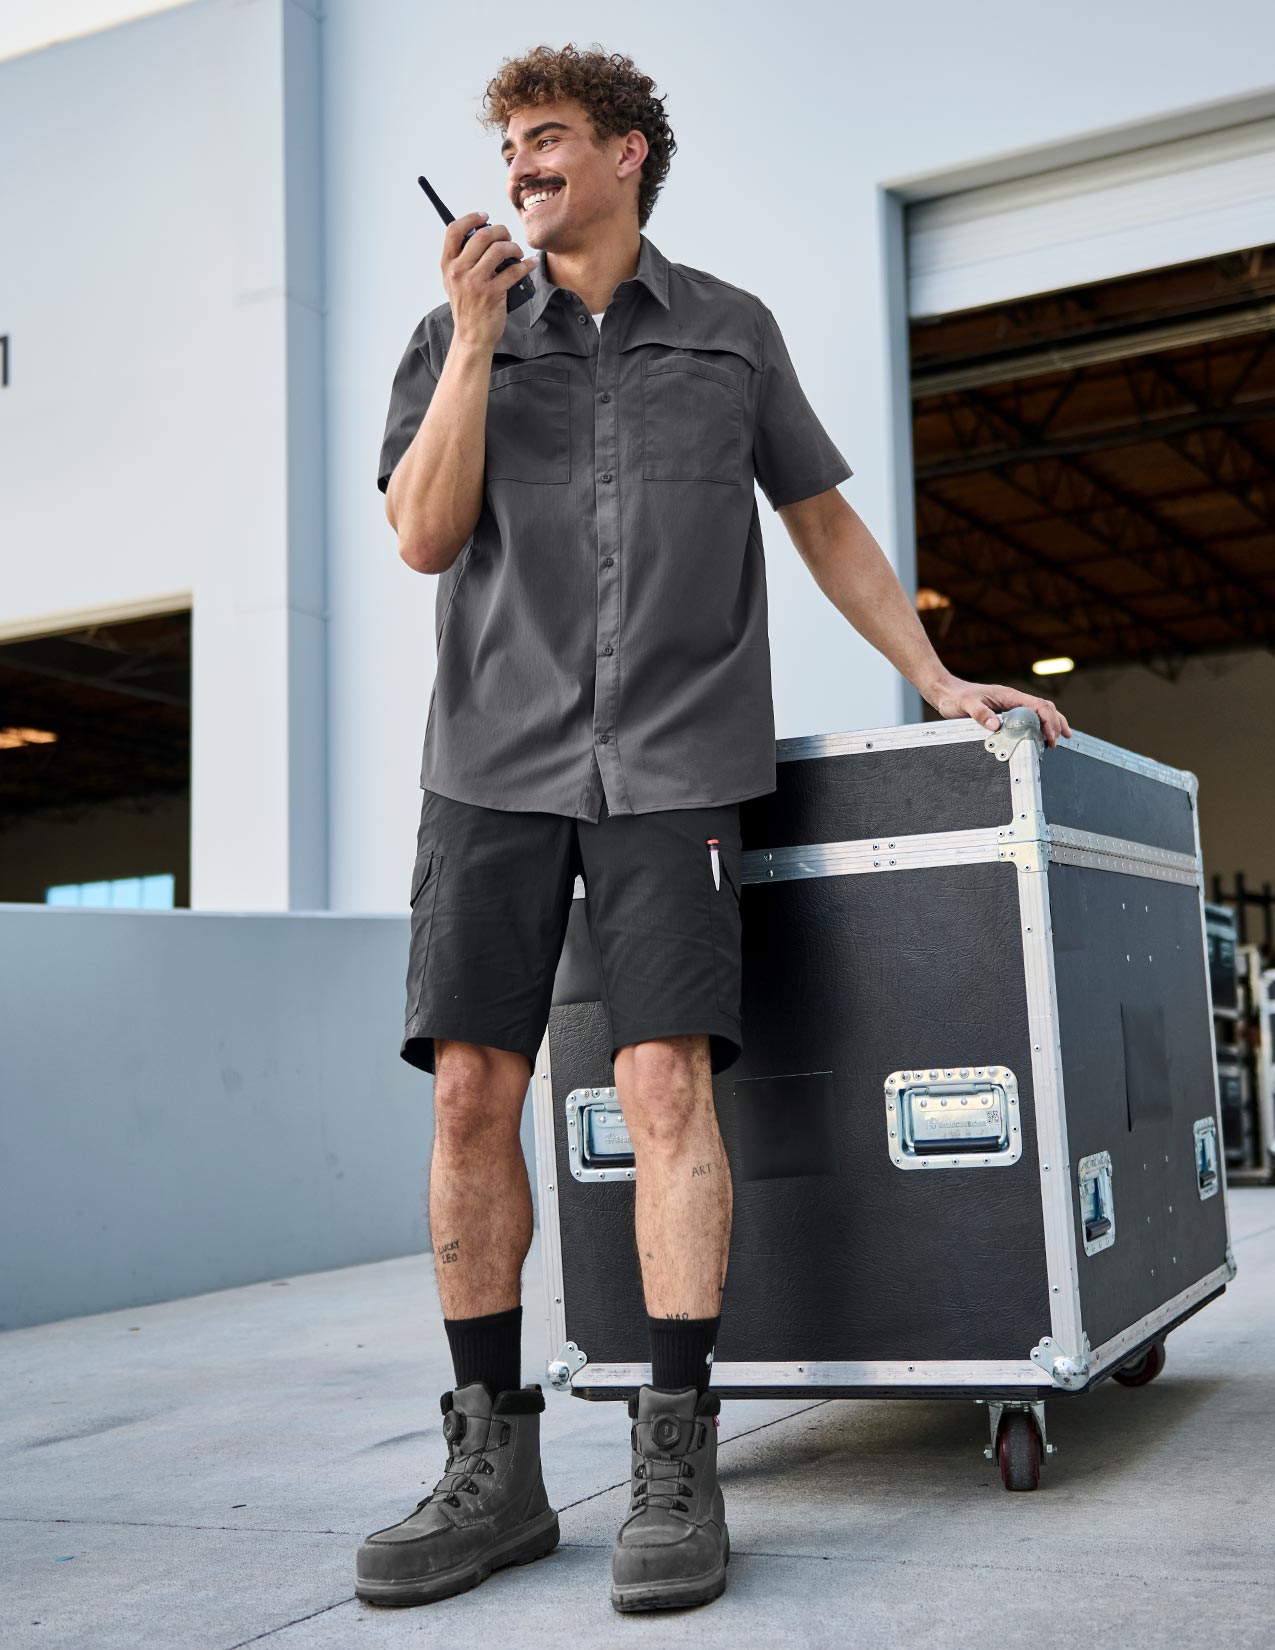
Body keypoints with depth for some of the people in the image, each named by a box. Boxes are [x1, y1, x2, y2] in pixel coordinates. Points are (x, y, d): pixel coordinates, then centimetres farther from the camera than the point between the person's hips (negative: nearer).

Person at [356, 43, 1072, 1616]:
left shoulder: (731, 332, 15)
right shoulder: (456, 335, 15)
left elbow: (825, 521, 20)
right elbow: (423, 538, 2)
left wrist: (939, 678, 13)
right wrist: (477, 334, -4)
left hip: (670, 759, -1)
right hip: (496, 758, 2)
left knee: (666, 1085, -13)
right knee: (470, 1089, -6)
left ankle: (675, 1461, -6)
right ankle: (493, 1465, 3)